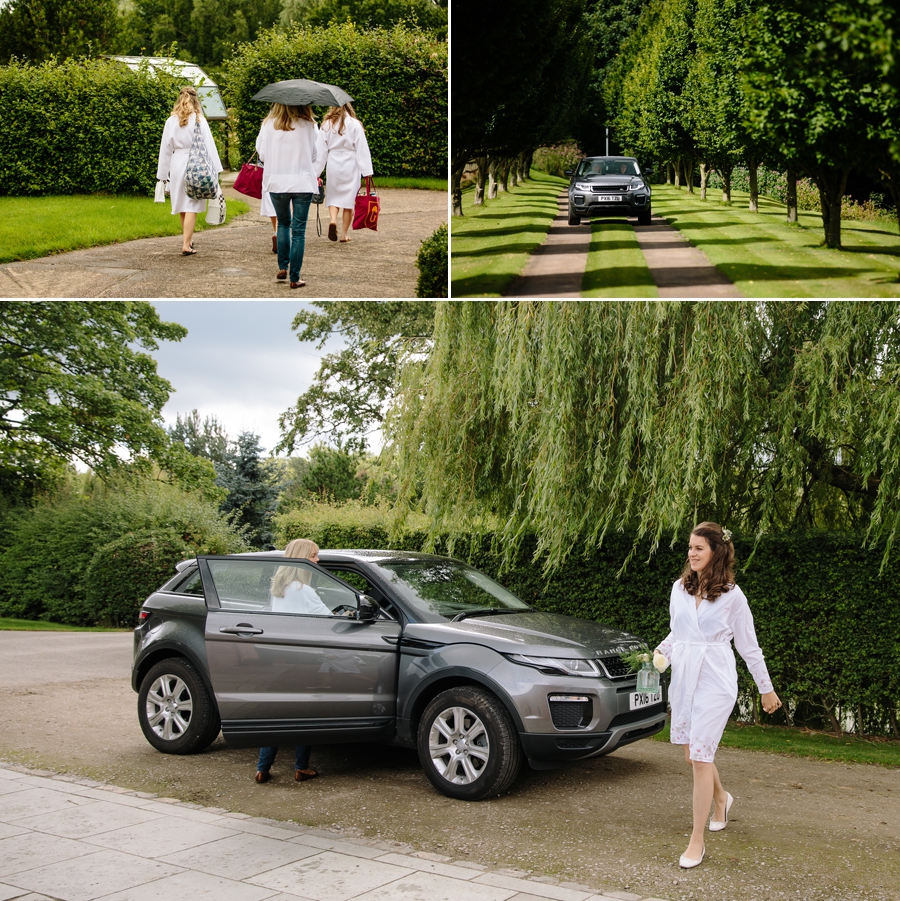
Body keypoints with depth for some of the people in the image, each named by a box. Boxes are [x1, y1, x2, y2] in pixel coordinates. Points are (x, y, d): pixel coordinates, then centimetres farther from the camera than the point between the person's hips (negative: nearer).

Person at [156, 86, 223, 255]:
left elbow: (165, 148, 8)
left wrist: (163, 174, 12)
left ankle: (187, 238, 30)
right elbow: (209, 145, -4)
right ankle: (186, 244, -9)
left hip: (176, 164, 3)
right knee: (191, 206, -3)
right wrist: (214, 170, -1)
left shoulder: (171, 121, 6)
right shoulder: (199, 119, -2)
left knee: (182, 205, 16)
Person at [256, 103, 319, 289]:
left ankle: (282, 267, 18)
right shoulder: (309, 125, -5)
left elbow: (262, 154, 0)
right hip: (303, 182, -1)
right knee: (299, 230, 4)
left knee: (283, 224, 23)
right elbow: (315, 155, 0)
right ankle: (295, 278, 3)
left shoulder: (269, 124, -4)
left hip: (277, 181, 1)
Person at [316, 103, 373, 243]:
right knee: (349, 199, 6)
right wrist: (366, 171, -5)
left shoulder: (326, 125, 2)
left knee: (333, 196, 13)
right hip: (350, 166, -1)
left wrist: (316, 172, 6)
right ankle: (344, 234, 8)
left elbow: (321, 150, 2)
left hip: (333, 166, 2)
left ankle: (333, 220, -16)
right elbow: (362, 149, -6)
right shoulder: (354, 124, -3)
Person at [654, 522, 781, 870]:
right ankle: (721, 798, 45)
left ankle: (697, 841, 2)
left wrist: (766, 688, 6)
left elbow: (748, 645, 1)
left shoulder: (732, 595, -6)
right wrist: (662, 650, 2)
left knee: (700, 756, -6)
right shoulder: (680, 588, 6)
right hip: (683, 677, 5)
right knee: (692, 753, 14)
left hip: (715, 681, -5)